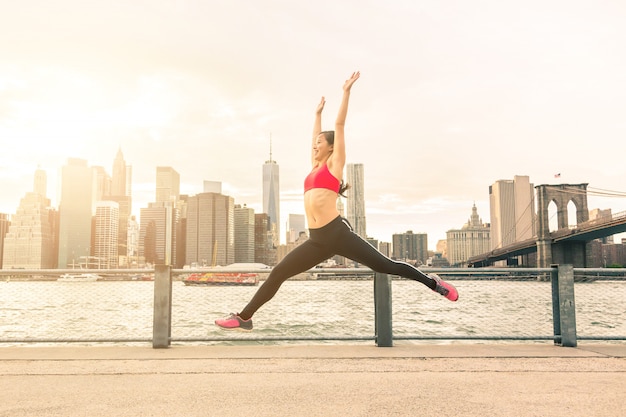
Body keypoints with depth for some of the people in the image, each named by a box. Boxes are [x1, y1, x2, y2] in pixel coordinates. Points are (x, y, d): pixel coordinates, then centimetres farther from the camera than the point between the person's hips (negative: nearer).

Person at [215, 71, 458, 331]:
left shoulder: (334, 164, 6)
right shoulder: (315, 168, 22)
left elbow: (340, 125, 5)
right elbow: (315, 135, 35)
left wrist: (346, 91, 8)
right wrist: (318, 113, 50)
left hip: (337, 233, -6)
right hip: (317, 239, 6)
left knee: (385, 266, -4)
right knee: (277, 274, 3)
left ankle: (432, 283, 13)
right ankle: (244, 318, 10)